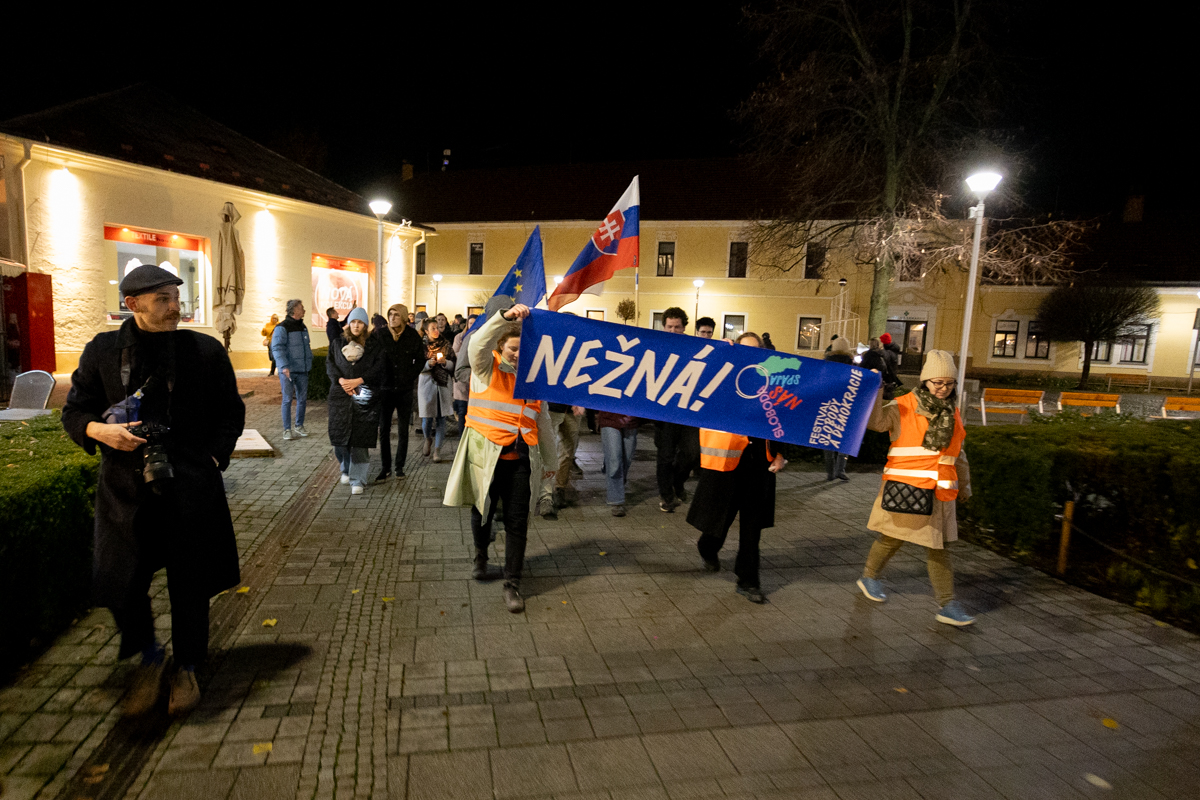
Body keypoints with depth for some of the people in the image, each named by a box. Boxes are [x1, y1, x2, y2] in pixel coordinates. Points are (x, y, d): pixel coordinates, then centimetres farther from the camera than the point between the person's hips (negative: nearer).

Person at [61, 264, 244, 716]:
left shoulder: (206, 351, -1)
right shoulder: (102, 351, 2)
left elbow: (231, 413, 7)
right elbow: (74, 411, 9)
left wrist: (212, 459, -4)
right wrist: (99, 430, -12)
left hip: (192, 488, -1)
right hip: (125, 488, 1)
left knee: (189, 584, 7)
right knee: (121, 583, 4)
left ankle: (186, 669, 30)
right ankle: (149, 659, 34)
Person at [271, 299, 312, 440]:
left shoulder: (303, 327, 14)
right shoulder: (282, 327, -10)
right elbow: (277, 348, -18)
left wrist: (309, 363, 19)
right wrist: (284, 366, -28)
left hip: (302, 370, 7)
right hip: (288, 370, -7)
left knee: (302, 398, 10)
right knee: (287, 400, -2)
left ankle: (299, 426, 23)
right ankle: (287, 430, 4)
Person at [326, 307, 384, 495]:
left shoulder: (374, 344, 2)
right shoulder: (339, 342, 11)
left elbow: (380, 367, -5)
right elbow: (329, 363, 7)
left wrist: (358, 381, -12)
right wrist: (341, 380, -10)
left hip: (365, 395, -3)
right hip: (340, 395, 3)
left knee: (360, 438, -6)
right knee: (339, 434, 5)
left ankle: (357, 479, 0)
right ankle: (346, 469, 31)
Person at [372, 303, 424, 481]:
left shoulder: (413, 336, -2)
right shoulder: (379, 335, -3)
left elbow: (420, 359, 8)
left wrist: (411, 376, 0)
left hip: (405, 389, 0)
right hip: (385, 388, 0)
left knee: (403, 430, 6)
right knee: (384, 429, 1)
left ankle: (399, 466, 18)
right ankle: (385, 467, 10)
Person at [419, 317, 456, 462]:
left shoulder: (447, 345, 6)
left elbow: (453, 365, 6)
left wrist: (445, 362, -13)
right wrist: (429, 363, -16)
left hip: (443, 385, 1)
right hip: (427, 384, -1)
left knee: (441, 418, 0)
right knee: (427, 418, -2)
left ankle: (437, 449, 9)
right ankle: (428, 439, 30)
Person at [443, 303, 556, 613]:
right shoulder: (487, 367, 0)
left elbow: (542, 420, 17)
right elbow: (478, 343, -24)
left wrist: (549, 460, 21)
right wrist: (505, 316, -37)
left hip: (521, 457, 2)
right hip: (486, 453, -2)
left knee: (517, 521, 1)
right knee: (483, 511, 15)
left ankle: (513, 584, 10)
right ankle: (481, 556, 44)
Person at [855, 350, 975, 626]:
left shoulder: (952, 413, 13)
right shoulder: (904, 406, -5)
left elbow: (958, 452, 23)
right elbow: (876, 421, -21)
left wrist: (964, 484, 29)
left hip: (939, 491, 5)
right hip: (905, 487, -5)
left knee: (939, 547, 8)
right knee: (892, 539, 7)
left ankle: (947, 605, 13)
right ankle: (869, 577, 31)